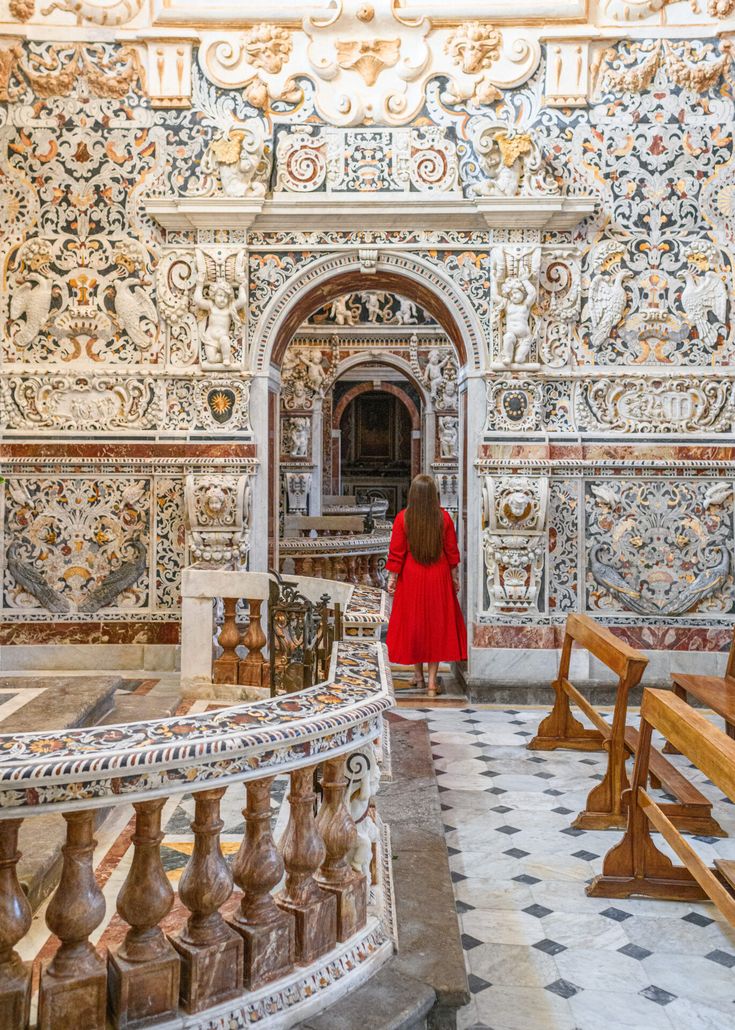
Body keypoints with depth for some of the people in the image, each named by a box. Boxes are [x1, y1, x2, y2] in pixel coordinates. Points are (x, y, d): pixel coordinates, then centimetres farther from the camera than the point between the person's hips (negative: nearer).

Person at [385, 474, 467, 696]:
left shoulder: (402, 518, -12)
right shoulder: (444, 517, -8)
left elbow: (396, 552, -9)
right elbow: (452, 551, -2)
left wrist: (392, 577, 0)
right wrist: (455, 577, 9)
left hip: (411, 578, 0)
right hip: (438, 578, 0)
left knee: (413, 623, 14)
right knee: (436, 624, 8)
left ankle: (418, 675, 26)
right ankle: (432, 681, 9)